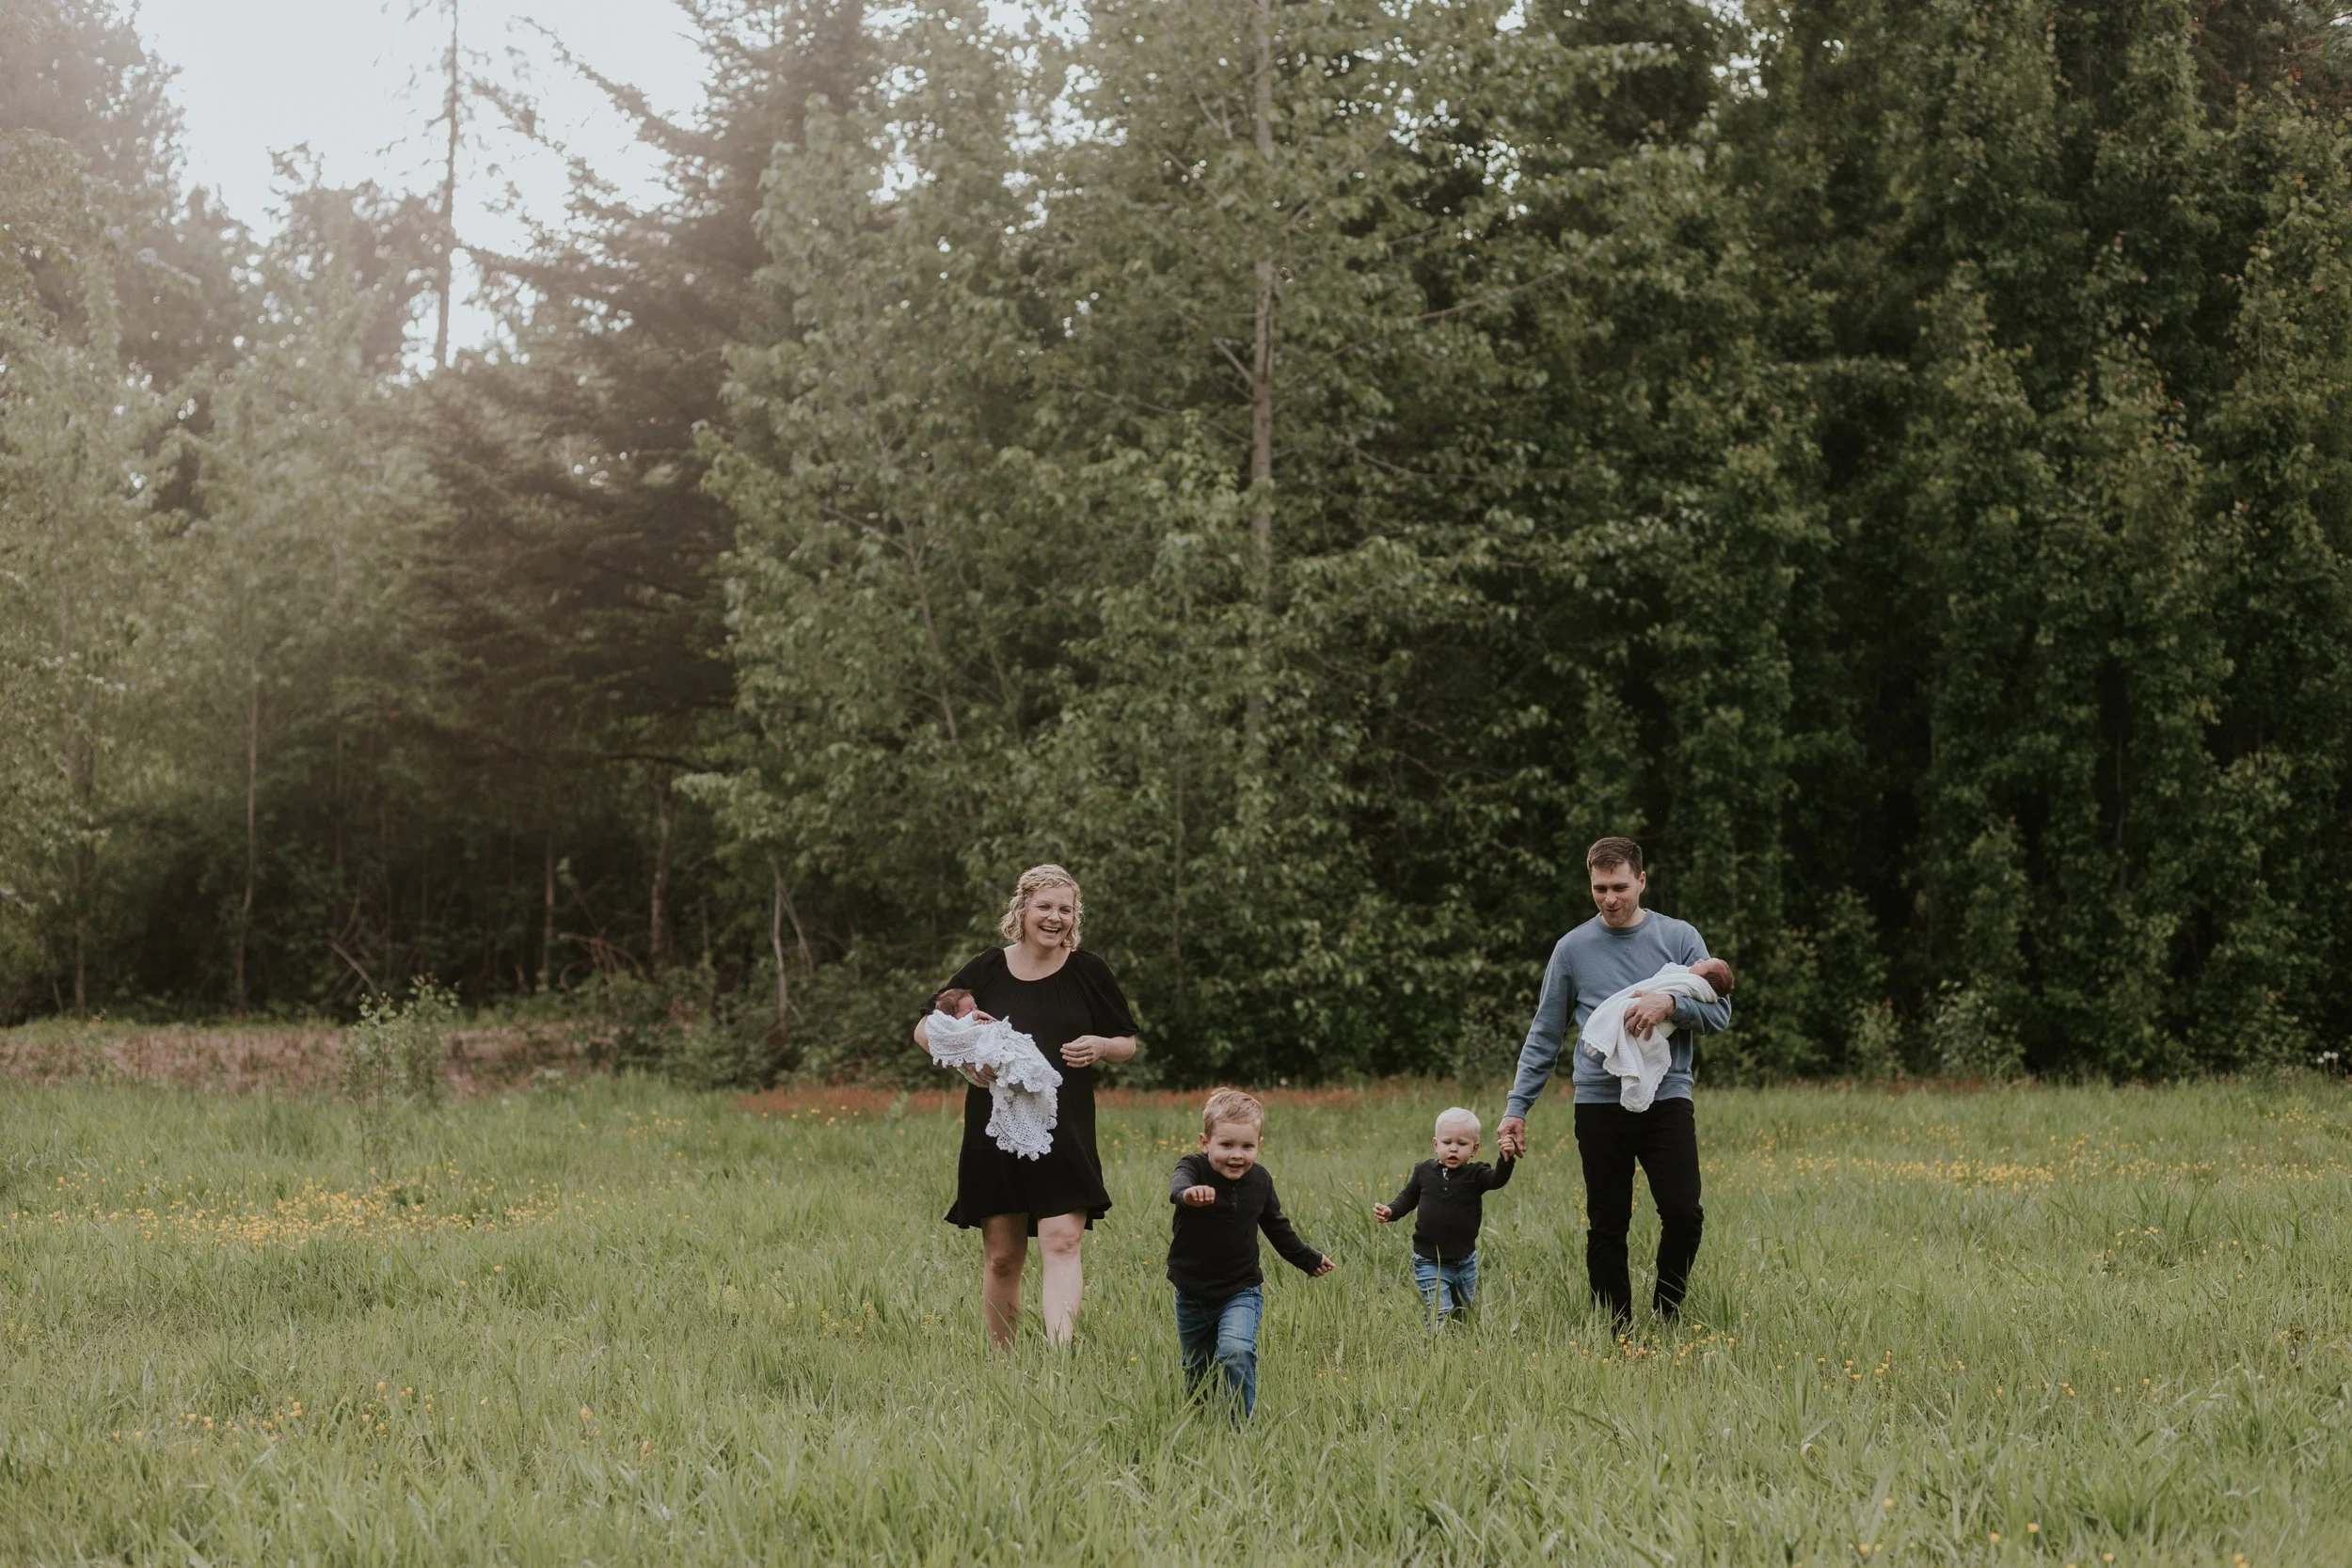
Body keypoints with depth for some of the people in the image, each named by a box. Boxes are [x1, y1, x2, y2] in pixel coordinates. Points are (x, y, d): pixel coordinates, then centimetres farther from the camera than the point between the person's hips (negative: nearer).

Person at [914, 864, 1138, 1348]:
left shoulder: (1088, 972, 4)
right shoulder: (988, 969, 4)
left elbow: (1128, 1043, 14)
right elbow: (924, 1030, 9)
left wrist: (1101, 1046, -10)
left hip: (1066, 1134, -1)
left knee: (1062, 1240, -15)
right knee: (1001, 1257, 6)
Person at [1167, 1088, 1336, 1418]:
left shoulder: (1259, 1180, -3)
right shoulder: (1194, 1168, -15)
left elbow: (1277, 1226, 16)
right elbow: (1178, 1184, -42)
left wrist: (1308, 1259, 26)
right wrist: (1188, 1193, -66)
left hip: (1241, 1291, 0)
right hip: (1192, 1294, 0)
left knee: (1237, 1352, -26)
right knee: (1196, 1372, 15)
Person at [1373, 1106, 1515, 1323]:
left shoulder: (1476, 1175, -7)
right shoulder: (1424, 1171, -3)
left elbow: (1498, 1180, -27)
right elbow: (1408, 1198, 12)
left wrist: (1506, 1159, -46)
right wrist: (1390, 1211, -5)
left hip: (1465, 1262, 2)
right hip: (1429, 1262, -2)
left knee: (1464, 1312, 17)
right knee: (1440, 1315, -13)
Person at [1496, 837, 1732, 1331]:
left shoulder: (1679, 938, 6)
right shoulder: (1573, 949, 6)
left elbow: (1719, 1012, 3)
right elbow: (1545, 1035, 10)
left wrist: (1671, 1004, -17)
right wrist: (1517, 1107, 4)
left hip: (1668, 1100, 0)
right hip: (1599, 1103, 0)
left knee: (1683, 1215, -10)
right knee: (1607, 1228, 3)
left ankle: (1668, 1316, 11)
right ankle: (1617, 1332, 12)